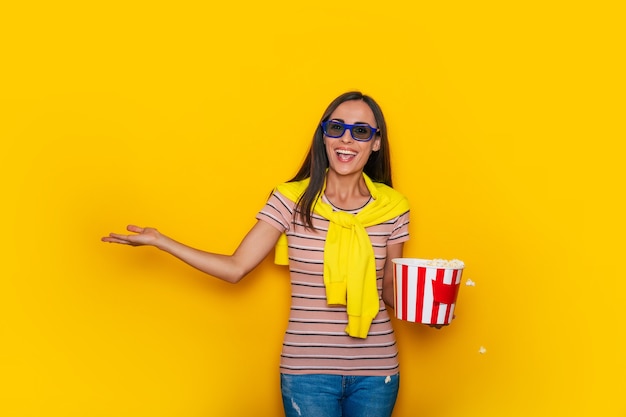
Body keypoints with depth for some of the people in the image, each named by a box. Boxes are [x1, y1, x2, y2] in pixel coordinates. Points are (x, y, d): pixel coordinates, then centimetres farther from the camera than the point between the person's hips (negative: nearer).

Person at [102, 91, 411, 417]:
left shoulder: (392, 207, -1)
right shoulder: (291, 199, -6)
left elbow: (390, 290, 7)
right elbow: (235, 268, -6)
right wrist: (159, 240, -9)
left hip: (375, 370, 2)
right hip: (307, 369, -2)